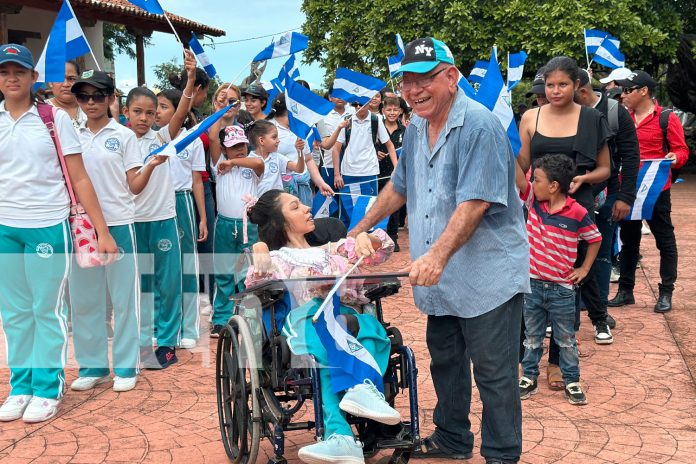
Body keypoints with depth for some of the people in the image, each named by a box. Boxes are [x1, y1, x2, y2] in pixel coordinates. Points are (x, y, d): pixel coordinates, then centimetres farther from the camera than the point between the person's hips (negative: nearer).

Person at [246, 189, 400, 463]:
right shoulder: (277, 259, 24)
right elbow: (254, 286, 2)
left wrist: (365, 238, 5)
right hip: (306, 325, -3)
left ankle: (340, 436, -52)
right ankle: (365, 386, -55)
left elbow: (384, 250, 27)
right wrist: (259, 259, -19)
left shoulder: (333, 249, 35)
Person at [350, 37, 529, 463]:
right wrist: (360, 230, 24)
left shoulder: (479, 126, -17)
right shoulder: (416, 129, 10)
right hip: (441, 279, 8)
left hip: (487, 276, -8)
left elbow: (474, 203, -26)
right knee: (445, 363, 20)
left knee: (494, 374, 1)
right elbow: (399, 187, 23)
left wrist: (438, 255, -34)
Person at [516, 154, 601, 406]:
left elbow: (595, 239, 1)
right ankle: (528, 378, 28)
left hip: (562, 290, -3)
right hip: (533, 285, 3)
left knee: (566, 340, 11)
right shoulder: (534, 201, -3)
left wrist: (584, 269, 0)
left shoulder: (577, 214, -13)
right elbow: (519, 177, -16)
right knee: (532, 338, 16)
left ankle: (572, 382, 25)